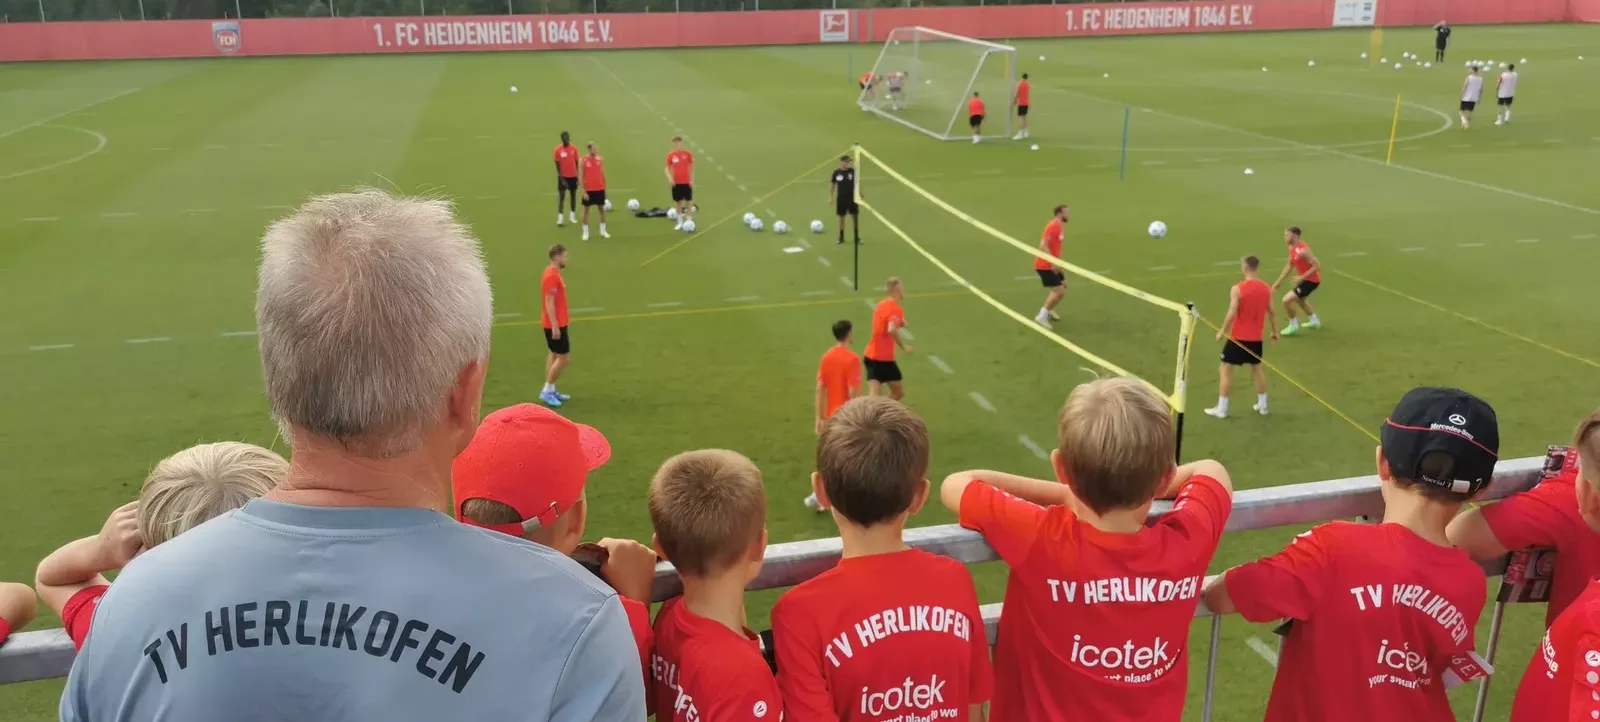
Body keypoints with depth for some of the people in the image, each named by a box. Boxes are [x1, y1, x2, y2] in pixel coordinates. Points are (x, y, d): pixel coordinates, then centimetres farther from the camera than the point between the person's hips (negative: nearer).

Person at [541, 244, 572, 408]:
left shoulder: (554, 273, 10)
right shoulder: (551, 276, -20)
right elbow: (549, 303, -23)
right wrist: (555, 326, -24)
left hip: (557, 322, 10)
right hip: (555, 324, -10)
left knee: (555, 355, 15)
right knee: (564, 356, -6)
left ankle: (550, 390, 20)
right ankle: (547, 391, 0)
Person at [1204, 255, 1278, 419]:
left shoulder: (1238, 289, -17)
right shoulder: (1266, 288, 1)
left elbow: (1231, 314, -20)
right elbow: (1271, 312, 9)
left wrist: (1222, 331, -7)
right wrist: (1275, 331, 21)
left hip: (1238, 337, -5)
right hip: (1256, 338, 6)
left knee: (1225, 370, 4)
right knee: (1257, 369, 21)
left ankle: (1221, 409, 4)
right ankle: (1262, 405, 28)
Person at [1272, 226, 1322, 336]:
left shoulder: (1303, 250, -29)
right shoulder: (1292, 248, 1)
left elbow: (1317, 266, -29)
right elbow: (1289, 265, 13)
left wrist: (1302, 277, -28)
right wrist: (1279, 281, 12)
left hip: (1311, 280, -10)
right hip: (1305, 279, 10)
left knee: (1286, 300, -15)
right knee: (1299, 299, 33)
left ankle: (1293, 326, 5)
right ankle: (1314, 320, 52)